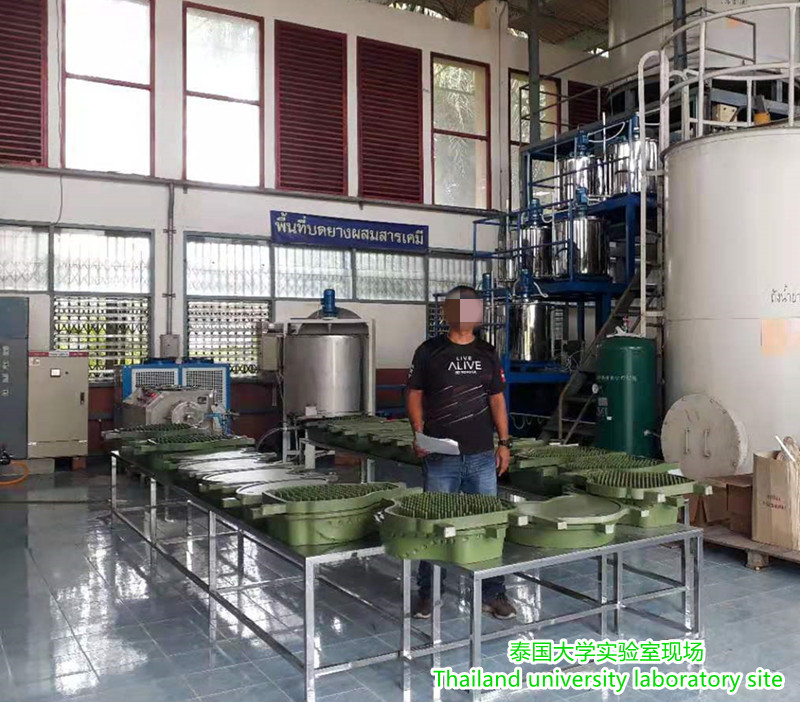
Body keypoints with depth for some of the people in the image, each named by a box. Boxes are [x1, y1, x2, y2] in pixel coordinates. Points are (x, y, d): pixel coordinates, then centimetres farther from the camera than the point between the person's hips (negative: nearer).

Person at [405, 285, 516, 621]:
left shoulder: (487, 353, 10)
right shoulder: (429, 351, 1)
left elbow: (497, 398, 12)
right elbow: (414, 393, 3)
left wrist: (504, 442, 5)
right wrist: (418, 432, -11)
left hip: (482, 455, 3)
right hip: (441, 455, -2)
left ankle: (493, 593, 19)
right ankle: (427, 594, 19)